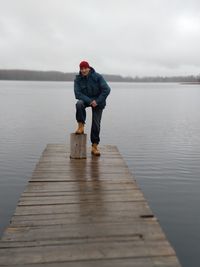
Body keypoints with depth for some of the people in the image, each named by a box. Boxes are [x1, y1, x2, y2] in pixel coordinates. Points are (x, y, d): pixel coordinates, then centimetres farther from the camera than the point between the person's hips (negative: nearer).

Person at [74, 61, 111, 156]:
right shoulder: (78, 79, -8)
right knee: (79, 104, -35)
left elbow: (106, 90, -17)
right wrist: (90, 101, -27)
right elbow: (78, 93, -16)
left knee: (96, 124, -3)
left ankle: (94, 146, 8)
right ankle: (81, 126, -18)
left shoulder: (97, 77, -14)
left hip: (98, 101, -1)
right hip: (85, 99, 1)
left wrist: (97, 101, -23)